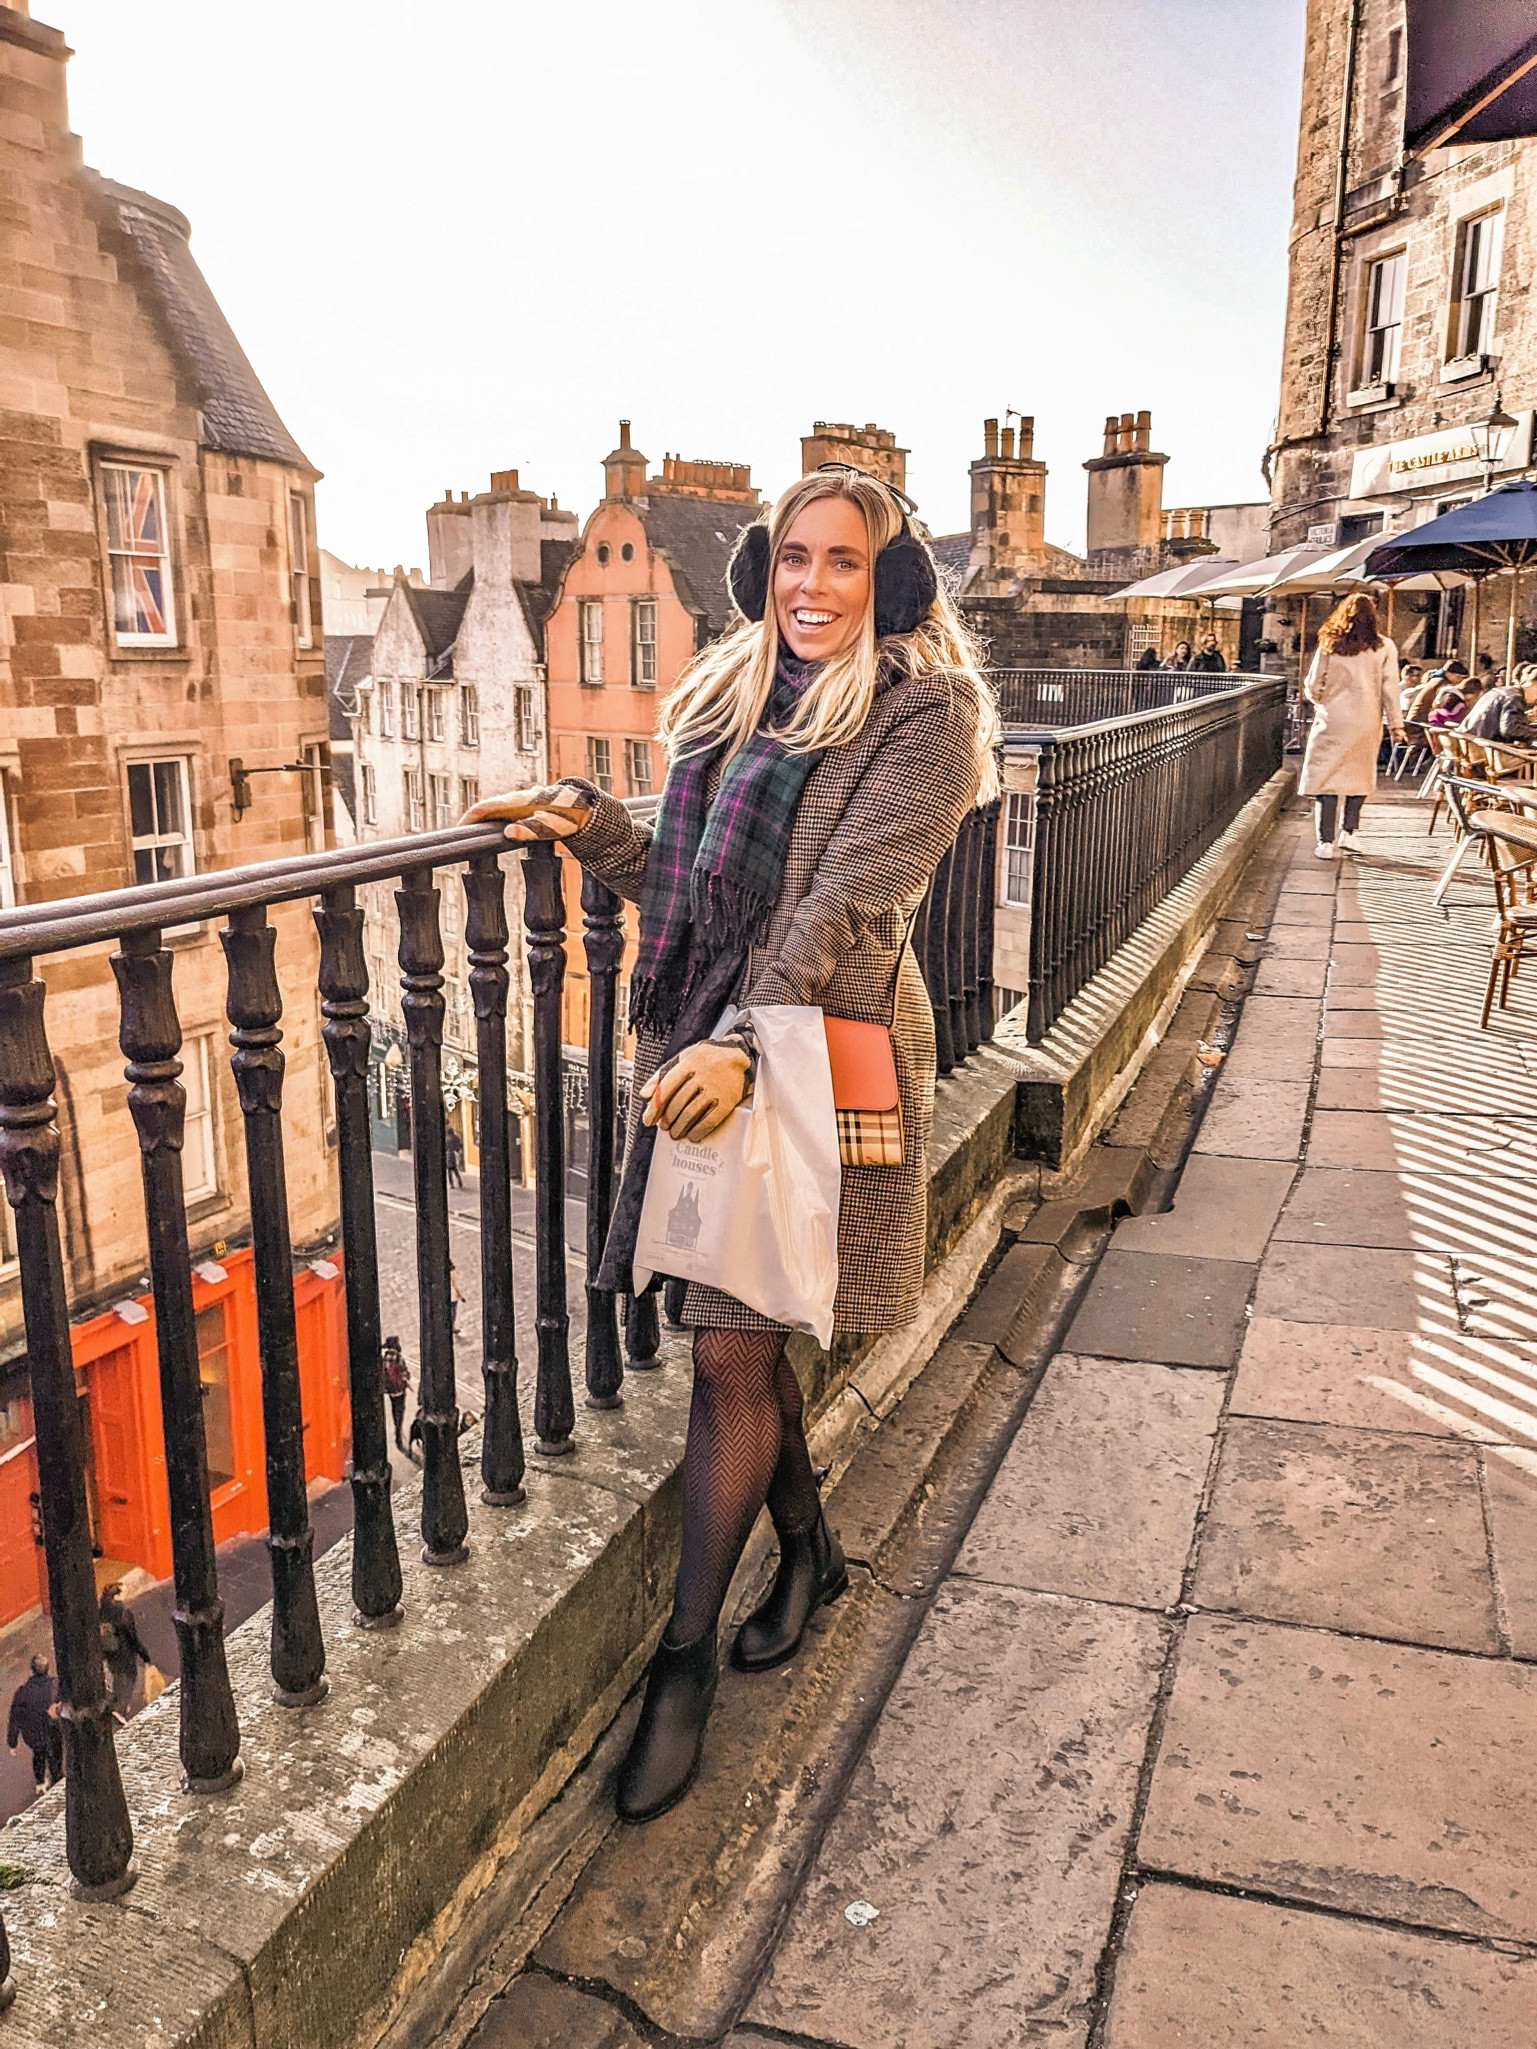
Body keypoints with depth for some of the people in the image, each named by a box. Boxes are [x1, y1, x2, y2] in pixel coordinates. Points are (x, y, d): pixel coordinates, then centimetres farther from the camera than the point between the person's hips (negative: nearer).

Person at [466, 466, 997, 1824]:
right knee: (743, 1329, 15)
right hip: (701, 1044, 7)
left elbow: (847, 901, -19)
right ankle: (811, 1556, 39)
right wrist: (591, 826, 6)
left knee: (731, 1348, -4)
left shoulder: (923, 712, -7)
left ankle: (685, 1659, 14)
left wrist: (745, 1041, -28)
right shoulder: (734, 696, 14)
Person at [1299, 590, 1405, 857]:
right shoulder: (1384, 647, -1)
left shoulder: (1329, 646, -2)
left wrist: (1320, 700, 23)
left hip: (1332, 721, -1)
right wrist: (1396, 724, 3)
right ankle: (1349, 833, 13)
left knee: (1328, 777, 2)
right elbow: (1390, 688, -2)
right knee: (1360, 777, 18)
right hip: (1366, 724, 1)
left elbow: (1313, 688, 1)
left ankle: (1326, 842, -3)